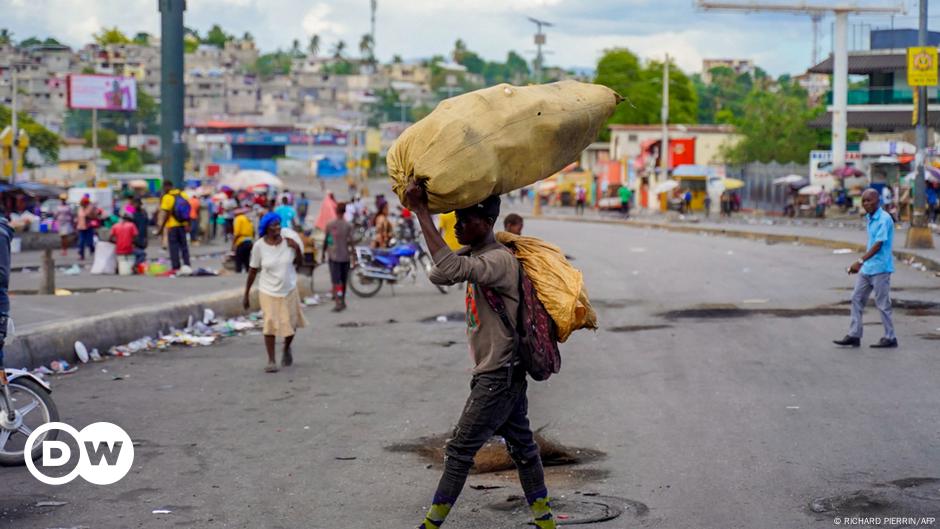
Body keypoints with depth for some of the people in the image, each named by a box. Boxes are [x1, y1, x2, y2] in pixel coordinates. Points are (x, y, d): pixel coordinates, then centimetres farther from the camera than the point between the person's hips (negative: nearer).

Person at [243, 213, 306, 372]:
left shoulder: (288, 241, -9)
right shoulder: (259, 246, -14)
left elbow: (298, 262, 3)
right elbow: (253, 271, -5)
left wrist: (297, 248, -17)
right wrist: (246, 295, -2)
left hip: (289, 289, 3)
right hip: (268, 291, -3)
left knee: (291, 324, 11)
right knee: (270, 324, -10)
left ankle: (286, 349, 41)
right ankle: (271, 361, 1)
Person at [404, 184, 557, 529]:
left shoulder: (500, 260, -23)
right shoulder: (476, 256, 10)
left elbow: (450, 268, -40)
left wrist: (421, 211, -38)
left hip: (498, 377, -10)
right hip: (504, 373, 10)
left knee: (460, 450, -4)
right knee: (521, 445, 14)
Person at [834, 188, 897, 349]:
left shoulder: (884, 219, -16)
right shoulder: (869, 218, 12)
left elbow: (878, 244, -22)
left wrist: (861, 261, -26)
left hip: (880, 268, -9)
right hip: (867, 268, 9)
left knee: (882, 304, -1)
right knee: (857, 299, 7)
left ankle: (890, 338, 9)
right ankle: (854, 335, 11)